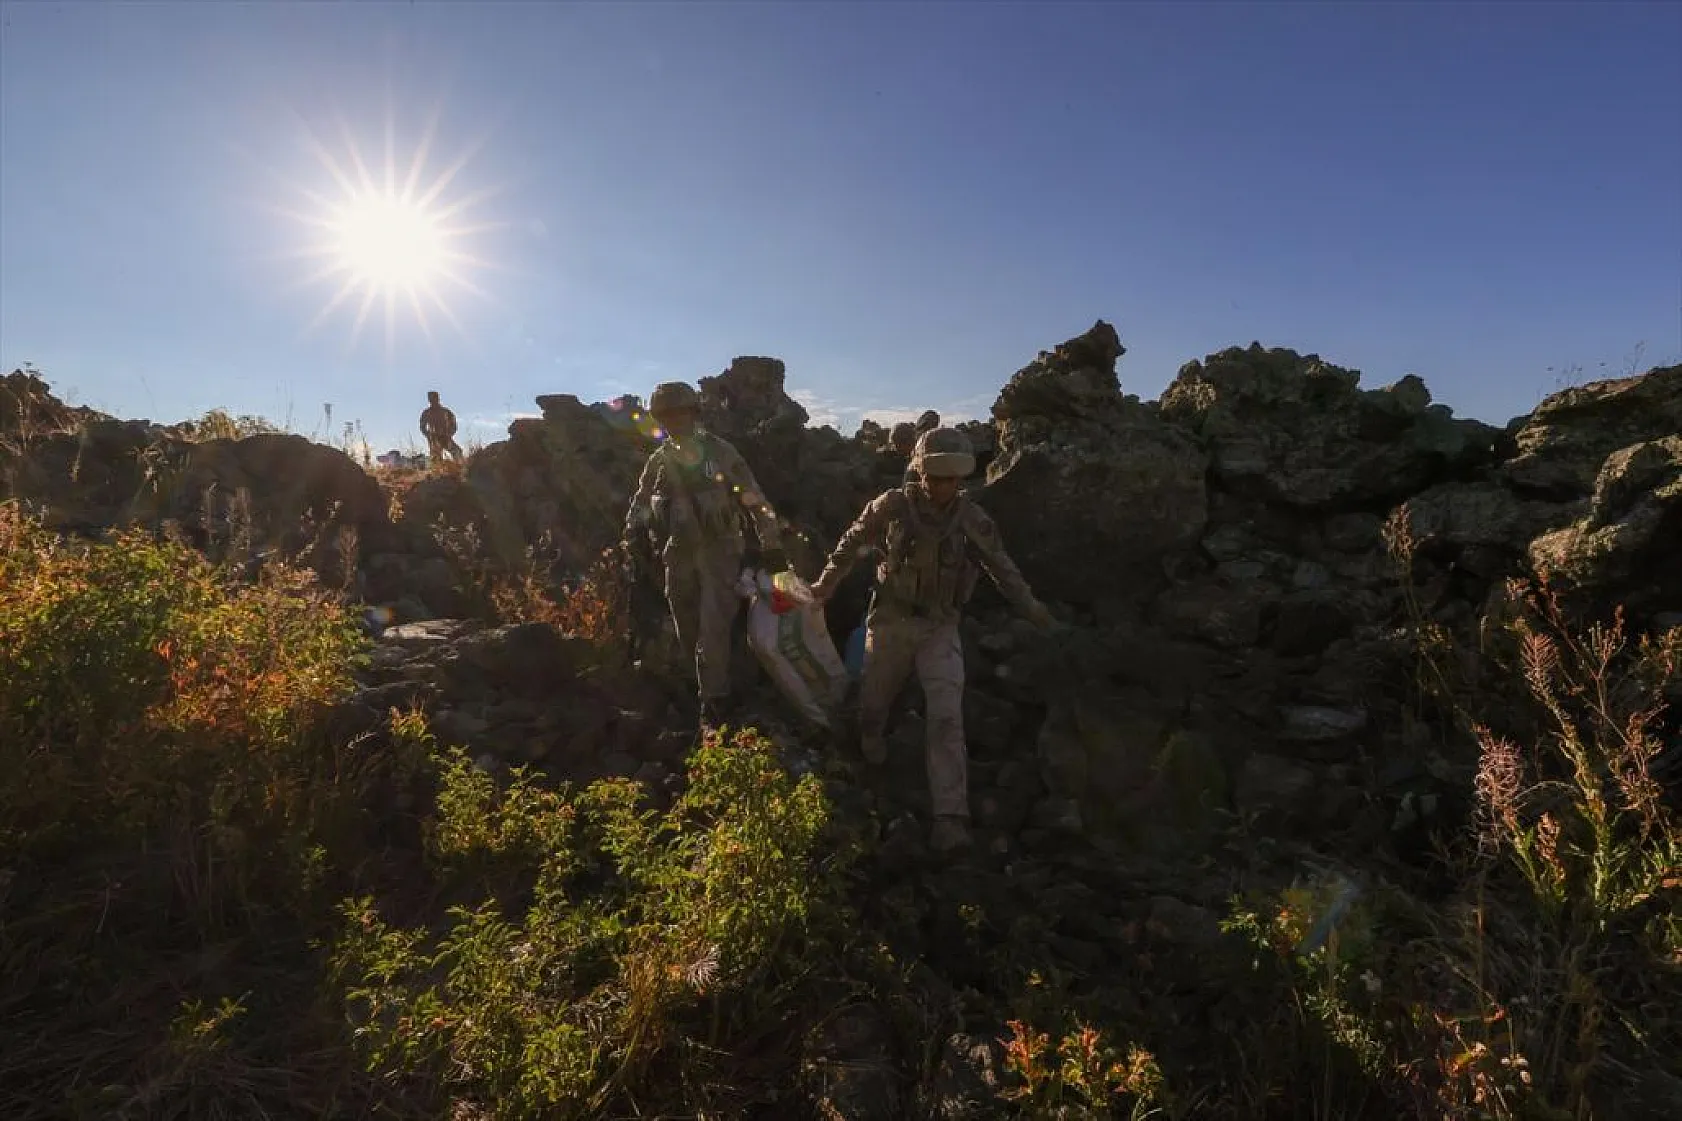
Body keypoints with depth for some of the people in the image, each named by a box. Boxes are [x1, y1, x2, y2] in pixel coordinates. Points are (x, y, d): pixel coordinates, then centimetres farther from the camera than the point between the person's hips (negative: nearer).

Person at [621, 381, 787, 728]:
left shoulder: (720, 451, -7)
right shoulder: (659, 460, 5)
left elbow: (754, 499, -6)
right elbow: (640, 502, 15)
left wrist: (771, 545, -9)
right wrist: (632, 536, -2)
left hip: (718, 549, -4)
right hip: (678, 553, 4)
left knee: (713, 629, -9)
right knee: (687, 628, 13)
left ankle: (714, 702, -1)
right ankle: (696, 685, 35)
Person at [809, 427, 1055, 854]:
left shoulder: (972, 519, -8)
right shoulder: (892, 506, -13)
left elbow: (1002, 567, 7)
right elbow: (852, 543, 2)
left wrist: (1032, 607, 11)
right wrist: (824, 586, 6)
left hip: (940, 629, 0)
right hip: (890, 622, 0)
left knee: (947, 717, -12)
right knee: (874, 700, 17)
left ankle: (950, 817, -8)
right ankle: (870, 742, 53)